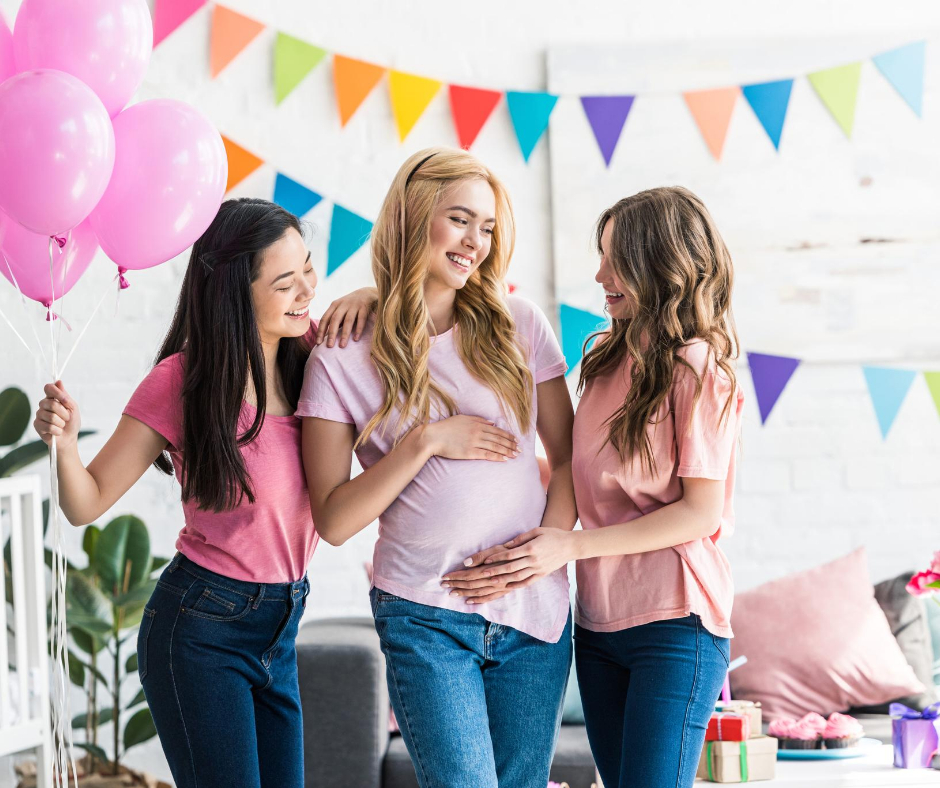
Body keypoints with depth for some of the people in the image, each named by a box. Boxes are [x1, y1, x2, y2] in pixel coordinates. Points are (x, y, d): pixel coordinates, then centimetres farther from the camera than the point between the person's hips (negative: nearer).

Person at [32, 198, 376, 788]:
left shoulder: (310, 353, -1)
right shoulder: (182, 382, -14)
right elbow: (88, 504, -7)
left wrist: (370, 298, -7)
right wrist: (65, 441, -28)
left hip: (279, 629, 6)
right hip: (201, 628, -6)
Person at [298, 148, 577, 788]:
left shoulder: (518, 327, 5)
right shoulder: (341, 360, -2)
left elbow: (570, 454, 9)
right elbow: (334, 520, -5)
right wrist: (426, 442, -14)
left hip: (534, 614, 3)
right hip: (426, 620, -3)